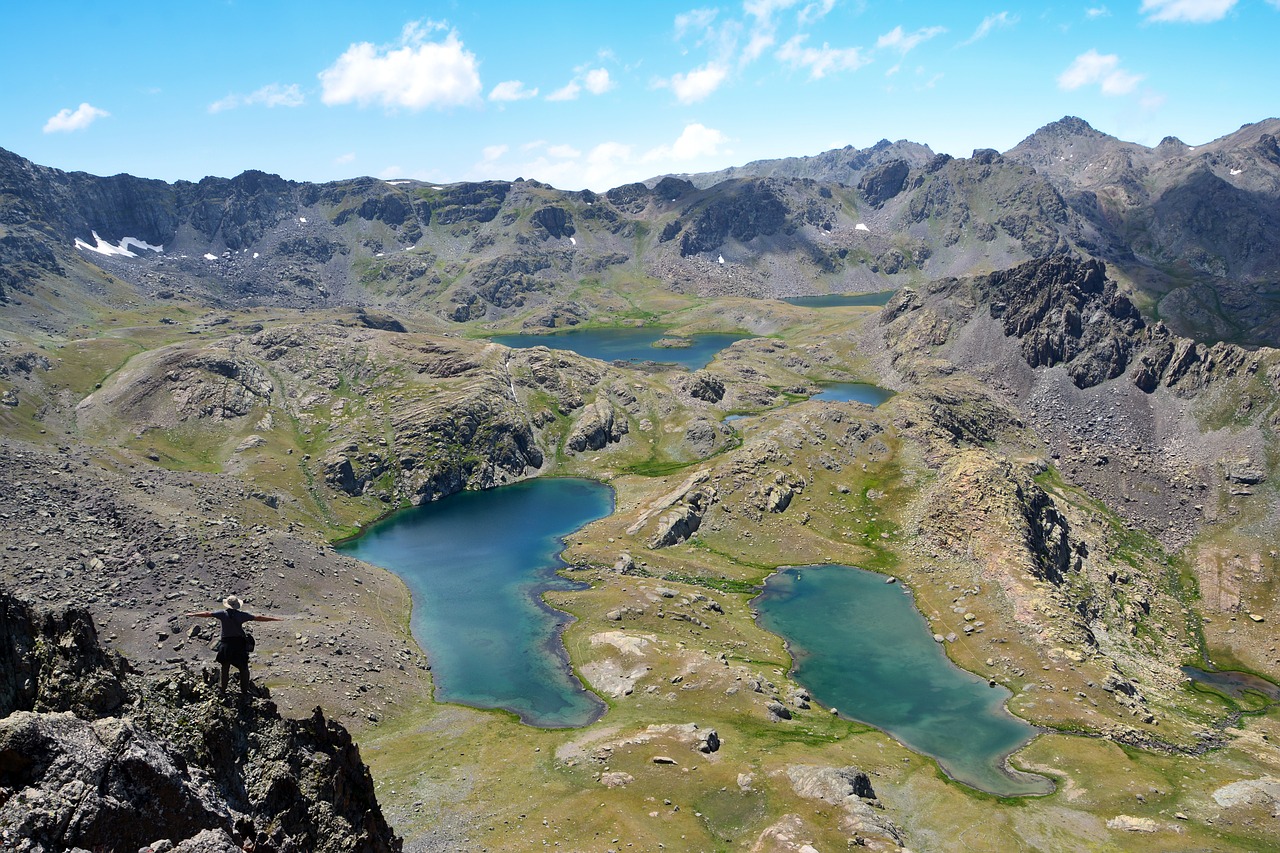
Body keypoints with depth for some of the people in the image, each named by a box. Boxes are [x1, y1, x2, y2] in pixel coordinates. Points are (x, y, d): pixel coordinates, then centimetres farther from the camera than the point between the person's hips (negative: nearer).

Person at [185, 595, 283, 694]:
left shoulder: (222, 614, -7)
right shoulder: (242, 614, -8)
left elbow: (207, 614, 1)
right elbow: (258, 618, -7)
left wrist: (192, 614, 15)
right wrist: (274, 618, -1)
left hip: (227, 643, 1)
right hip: (240, 643, -1)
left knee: (225, 667, 16)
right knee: (243, 668, 8)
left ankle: (223, 689, 27)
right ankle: (245, 690, 11)